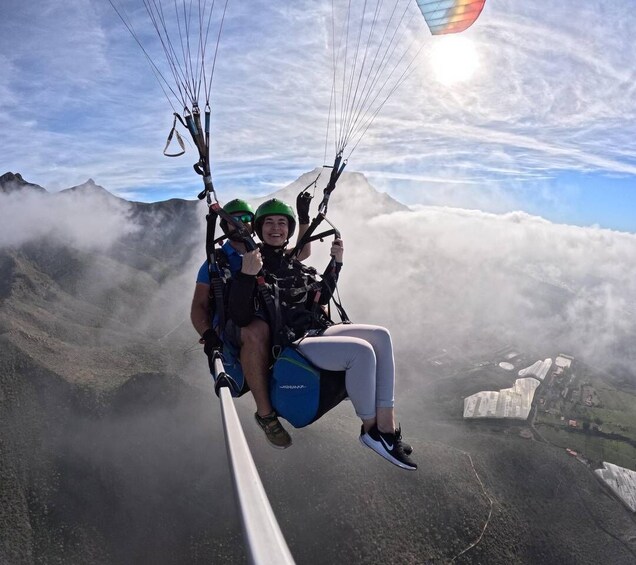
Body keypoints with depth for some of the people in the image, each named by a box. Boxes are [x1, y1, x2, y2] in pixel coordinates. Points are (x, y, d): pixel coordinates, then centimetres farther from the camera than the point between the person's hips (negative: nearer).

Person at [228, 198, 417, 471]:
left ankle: (386, 425, -13)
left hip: (317, 331, 8)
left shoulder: (293, 265, 16)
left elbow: (320, 297, 23)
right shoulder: (253, 266, -6)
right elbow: (240, 318, -17)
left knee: (380, 335, -9)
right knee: (361, 351, -26)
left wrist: (336, 263, 15)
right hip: (288, 346, -8)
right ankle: (371, 429, -4)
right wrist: (247, 276, -31)